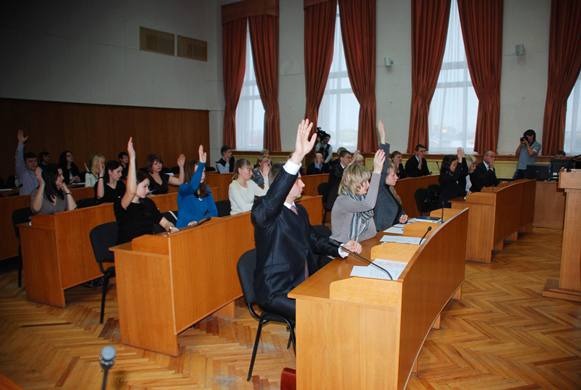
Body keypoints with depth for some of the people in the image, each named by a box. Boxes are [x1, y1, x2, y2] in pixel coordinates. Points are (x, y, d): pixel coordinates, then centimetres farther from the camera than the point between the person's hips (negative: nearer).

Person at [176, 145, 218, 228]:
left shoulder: (206, 189, 8)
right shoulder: (183, 188, -7)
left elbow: (214, 212, 4)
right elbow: (193, 186, -30)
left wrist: (198, 221, -12)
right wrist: (201, 164, -39)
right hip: (185, 228, -4)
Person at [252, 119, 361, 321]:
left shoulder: (300, 211, 11)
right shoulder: (265, 211, -16)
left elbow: (314, 240, 18)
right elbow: (271, 202, -39)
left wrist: (342, 248, -1)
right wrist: (297, 156, -49)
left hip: (303, 284, 8)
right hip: (277, 292, -8)